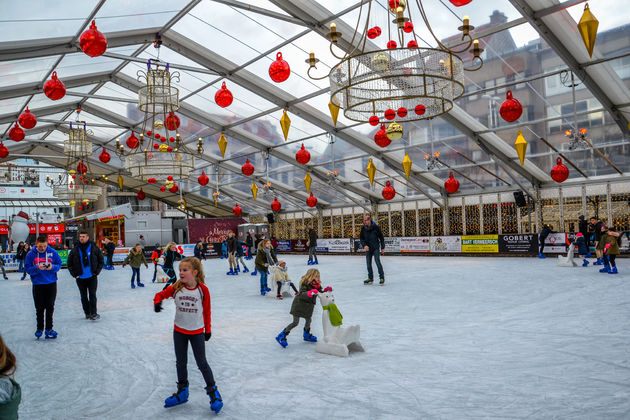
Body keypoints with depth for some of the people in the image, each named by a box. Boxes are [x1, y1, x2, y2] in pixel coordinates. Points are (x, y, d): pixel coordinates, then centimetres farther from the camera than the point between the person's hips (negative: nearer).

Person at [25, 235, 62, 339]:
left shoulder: (53, 252, -4)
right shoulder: (31, 254, -5)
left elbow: (59, 264, 1)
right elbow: (27, 269, -5)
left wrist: (52, 267, -19)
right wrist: (37, 268, -23)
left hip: (51, 283, 0)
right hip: (37, 284, 0)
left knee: (50, 307, 2)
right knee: (39, 308, 8)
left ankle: (48, 329, 9)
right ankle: (40, 328, 26)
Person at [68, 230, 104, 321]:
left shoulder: (94, 248, -3)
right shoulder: (74, 250, 1)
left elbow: (101, 261, 5)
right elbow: (69, 264, 10)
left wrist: (96, 272, -3)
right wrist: (74, 274, 1)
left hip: (92, 277, -2)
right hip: (80, 278, 2)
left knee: (92, 295, -5)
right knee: (84, 297, 10)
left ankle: (93, 313, -3)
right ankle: (87, 313, 21)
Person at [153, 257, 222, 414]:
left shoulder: (202, 289, -15)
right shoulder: (176, 288, -10)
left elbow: (206, 310, -5)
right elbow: (160, 295, 1)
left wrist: (208, 329, 3)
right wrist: (157, 302, -23)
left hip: (197, 332, -3)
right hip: (179, 331, 3)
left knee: (202, 363, 2)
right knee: (181, 362, 16)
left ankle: (213, 392, 19)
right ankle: (182, 392, 35)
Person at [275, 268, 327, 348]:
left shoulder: (317, 285, 1)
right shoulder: (305, 284, -23)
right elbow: (301, 294, -35)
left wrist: (325, 291, -8)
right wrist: (310, 293, -51)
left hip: (308, 306, 7)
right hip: (299, 304, -7)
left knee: (308, 320, 21)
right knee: (295, 322, -7)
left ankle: (306, 335, 46)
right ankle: (281, 337, 4)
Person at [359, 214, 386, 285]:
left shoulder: (376, 227, -12)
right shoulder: (363, 228, -2)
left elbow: (381, 237, -4)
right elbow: (361, 238, 3)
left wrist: (383, 247, -2)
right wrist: (364, 245, -14)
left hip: (376, 248, -4)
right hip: (368, 248, 4)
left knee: (377, 262, -12)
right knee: (368, 263, 6)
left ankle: (382, 278, -3)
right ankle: (370, 278, 17)